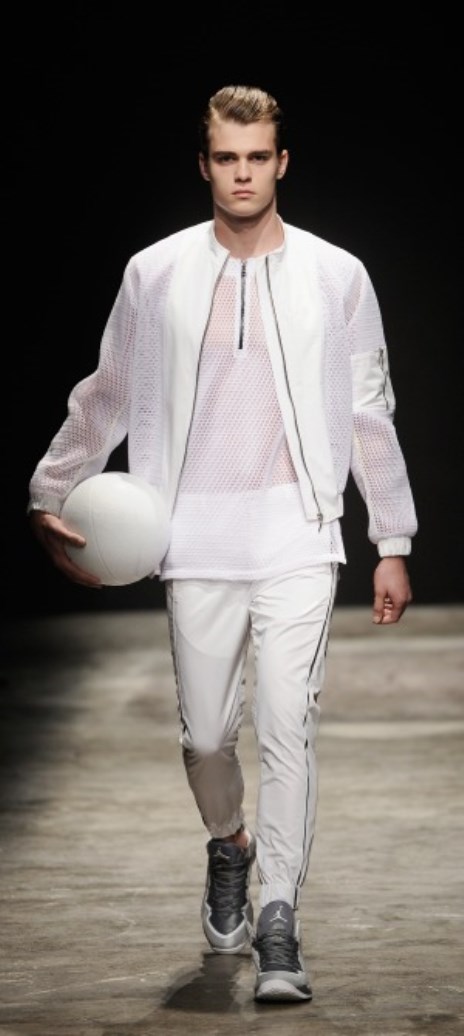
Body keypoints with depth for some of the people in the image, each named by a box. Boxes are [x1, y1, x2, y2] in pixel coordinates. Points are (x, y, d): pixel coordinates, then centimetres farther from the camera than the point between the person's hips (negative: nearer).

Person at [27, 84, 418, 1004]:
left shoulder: (336, 276, 4)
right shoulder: (155, 274, 5)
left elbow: (371, 416, 8)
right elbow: (105, 400, 15)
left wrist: (393, 544, 8)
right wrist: (48, 499, 14)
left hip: (298, 536, -1)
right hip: (197, 543, 1)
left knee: (287, 729, -11)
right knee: (207, 733, 5)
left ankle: (276, 922, -4)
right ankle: (228, 845, 37)